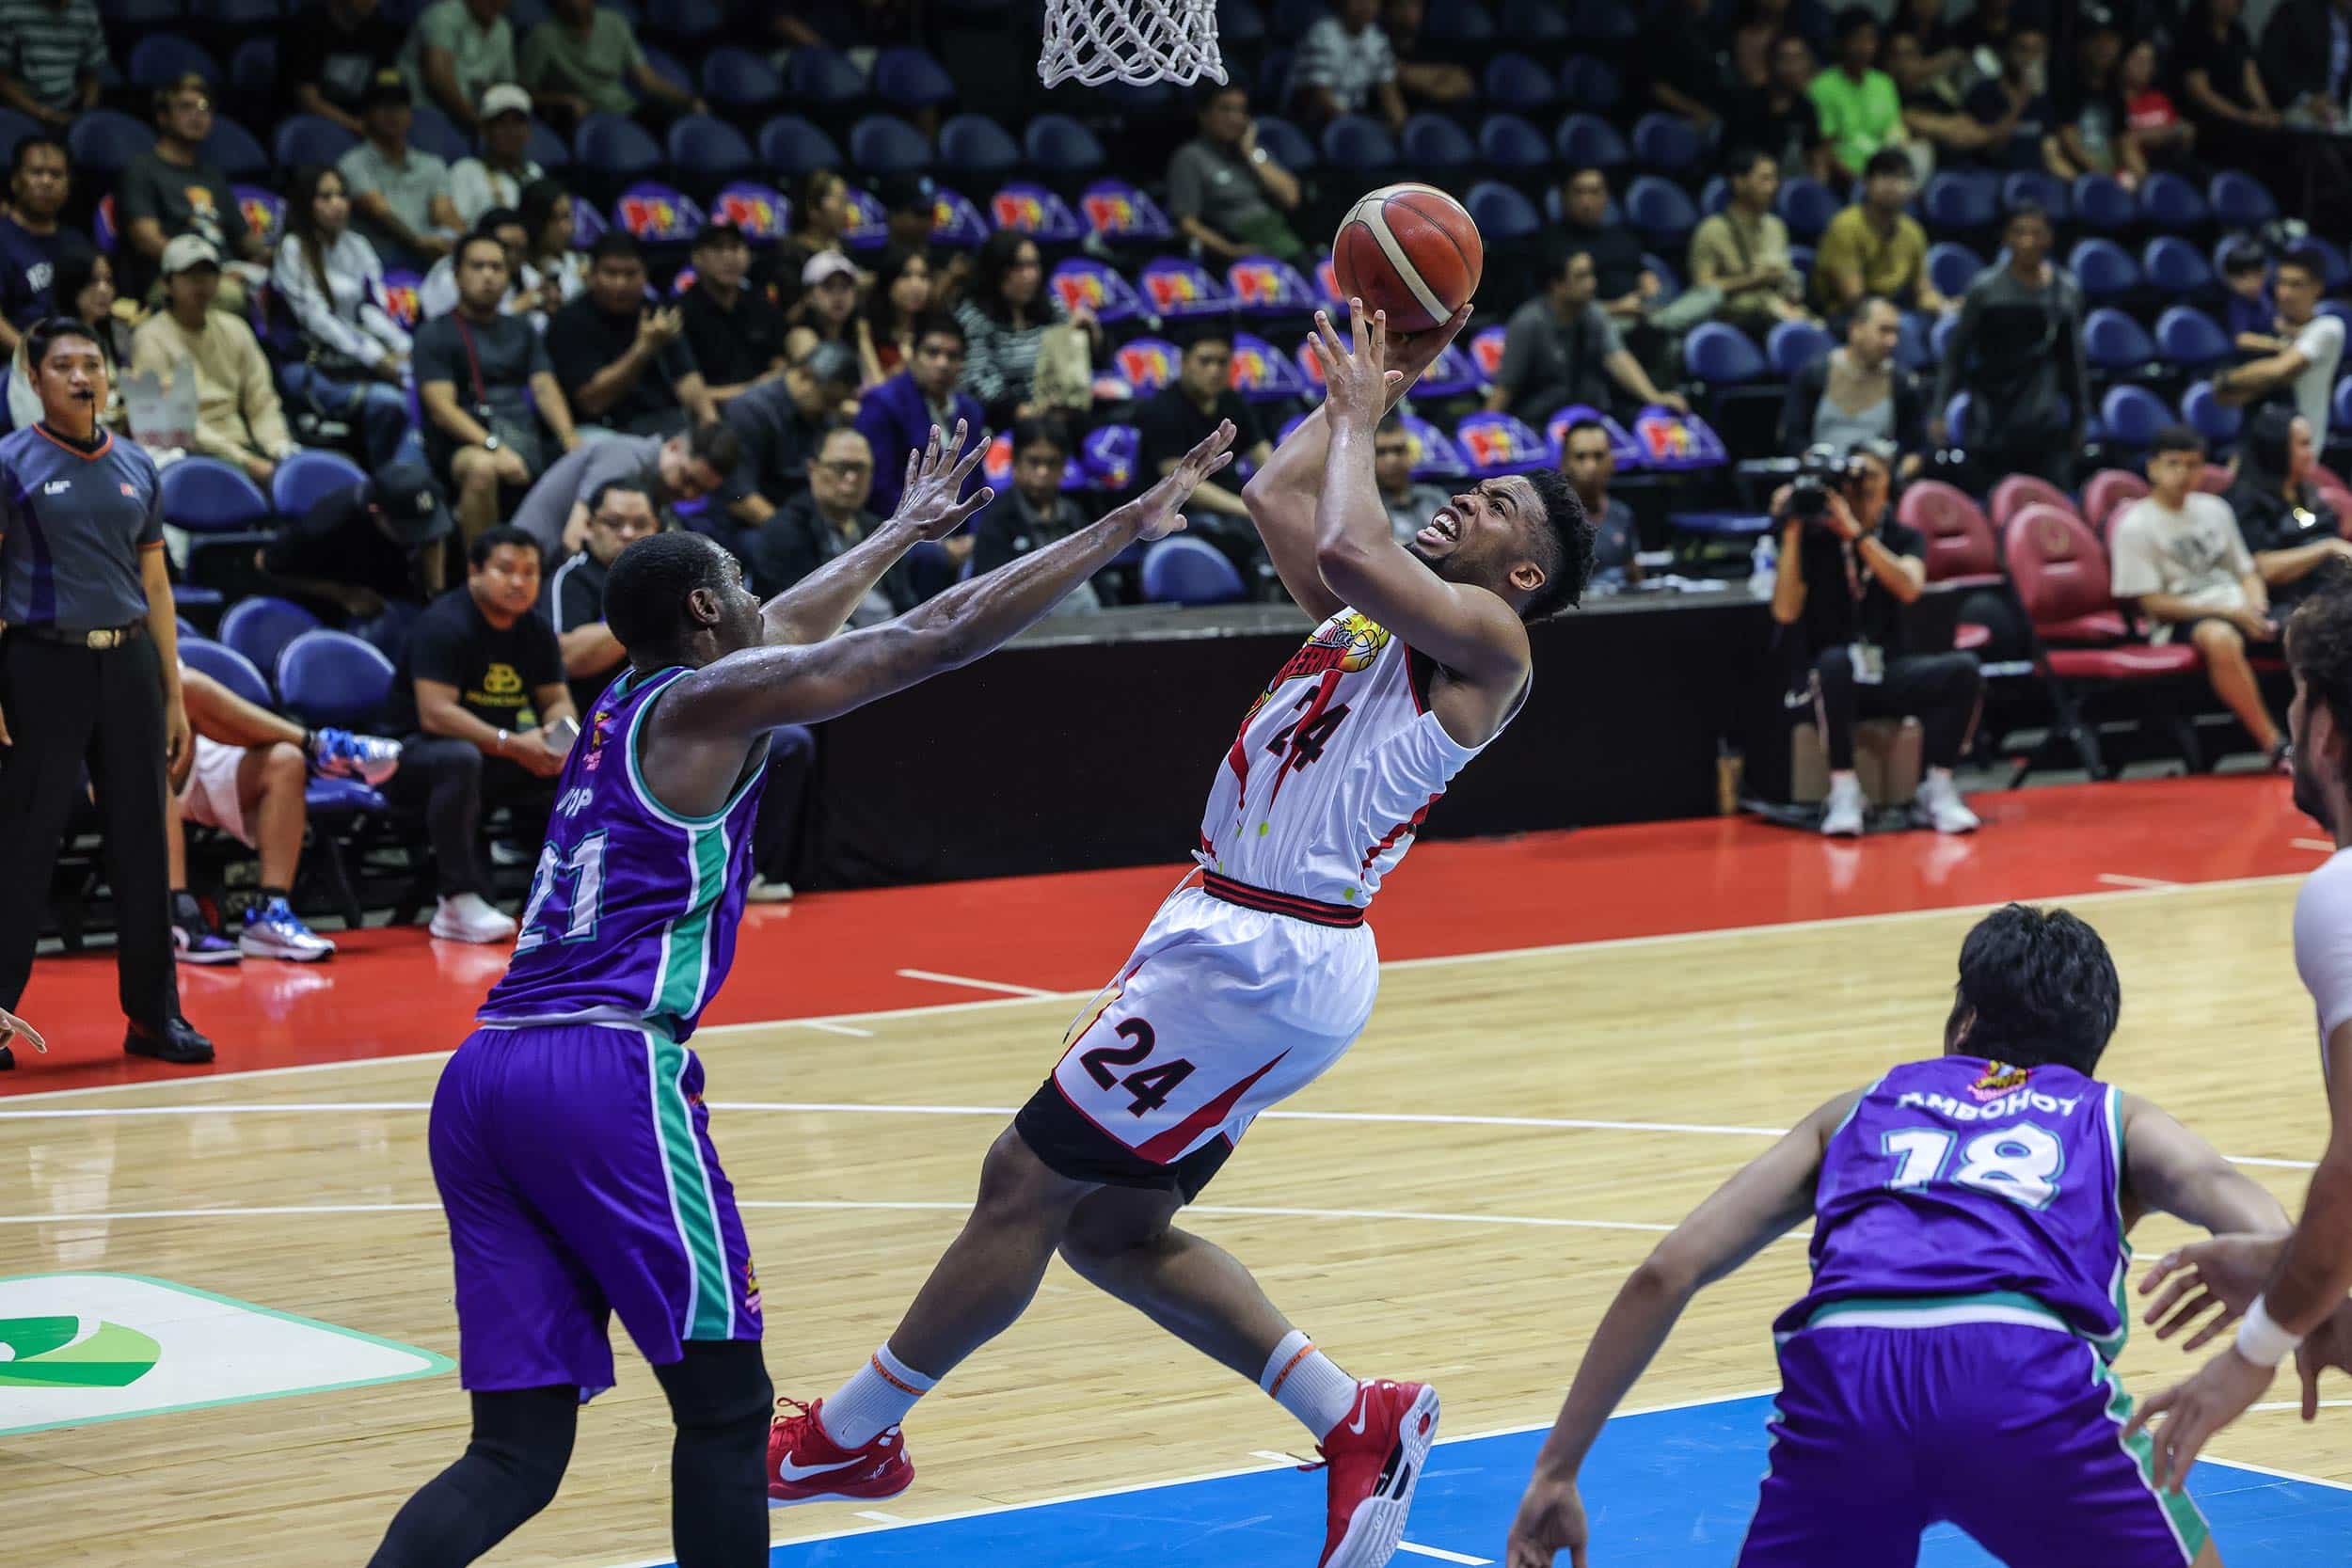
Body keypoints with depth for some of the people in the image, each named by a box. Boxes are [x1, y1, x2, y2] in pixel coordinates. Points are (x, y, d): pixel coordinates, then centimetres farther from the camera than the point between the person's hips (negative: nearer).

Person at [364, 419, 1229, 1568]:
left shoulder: (623, 707, 25)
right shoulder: (708, 698, 2)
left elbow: (790, 623, 44)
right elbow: (941, 636, -1)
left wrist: (903, 530, 60)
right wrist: (1125, 528, 7)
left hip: (481, 1076, 8)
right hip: (609, 1069, -8)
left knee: (518, 1451, 6)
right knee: (724, 1406, 4)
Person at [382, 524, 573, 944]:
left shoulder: (535, 629, 7)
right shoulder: (444, 624, -17)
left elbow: (557, 700, 9)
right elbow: (435, 713, -26)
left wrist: (560, 732, -17)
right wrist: (511, 744, -32)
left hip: (499, 759, 7)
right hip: (417, 754, -7)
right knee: (460, 759, -41)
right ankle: (460, 899, -38)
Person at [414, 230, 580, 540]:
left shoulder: (522, 329, 25)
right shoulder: (435, 334, 7)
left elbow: (545, 388, 13)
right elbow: (441, 408, -6)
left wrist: (569, 437, -9)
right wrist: (494, 447, -21)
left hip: (523, 436, 5)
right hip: (464, 445, -5)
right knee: (481, 467, -39)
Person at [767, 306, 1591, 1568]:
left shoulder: (1489, 642, -9)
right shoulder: (1376, 611, 17)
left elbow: (1348, 548, -24)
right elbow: (1274, 495, 21)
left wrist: (1362, 412, -9)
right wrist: (1373, 379, 19)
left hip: (1268, 958, -10)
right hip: (1229, 934, 10)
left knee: (1024, 1182, -3)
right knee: (1114, 1229, 12)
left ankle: (850, 1435, 10)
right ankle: (1357, 1423, 15)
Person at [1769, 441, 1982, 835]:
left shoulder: (1903, 539, 8)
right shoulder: (1812, 537, 1)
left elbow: (1909, 588, -15)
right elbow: (1786, 612, -13)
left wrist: (1857, 533, -21)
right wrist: (1791, 532, -14)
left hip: (1886, 677, 3)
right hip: (1822, 682, -3)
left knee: (1963, 670, -24)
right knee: (1837, 662, -39)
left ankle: (1937, 790, -17)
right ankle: (1844, 793, -33)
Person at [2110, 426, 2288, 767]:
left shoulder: (2214, 509, 16)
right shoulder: (2134, 527, -3)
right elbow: (2152, 603, -7)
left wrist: (2256, 608, -2)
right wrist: (2228, 612, -13)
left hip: (2238, 611, 6)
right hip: (2182, 621, -6)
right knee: (2221, 639, -41)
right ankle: (2274, 745, -35)